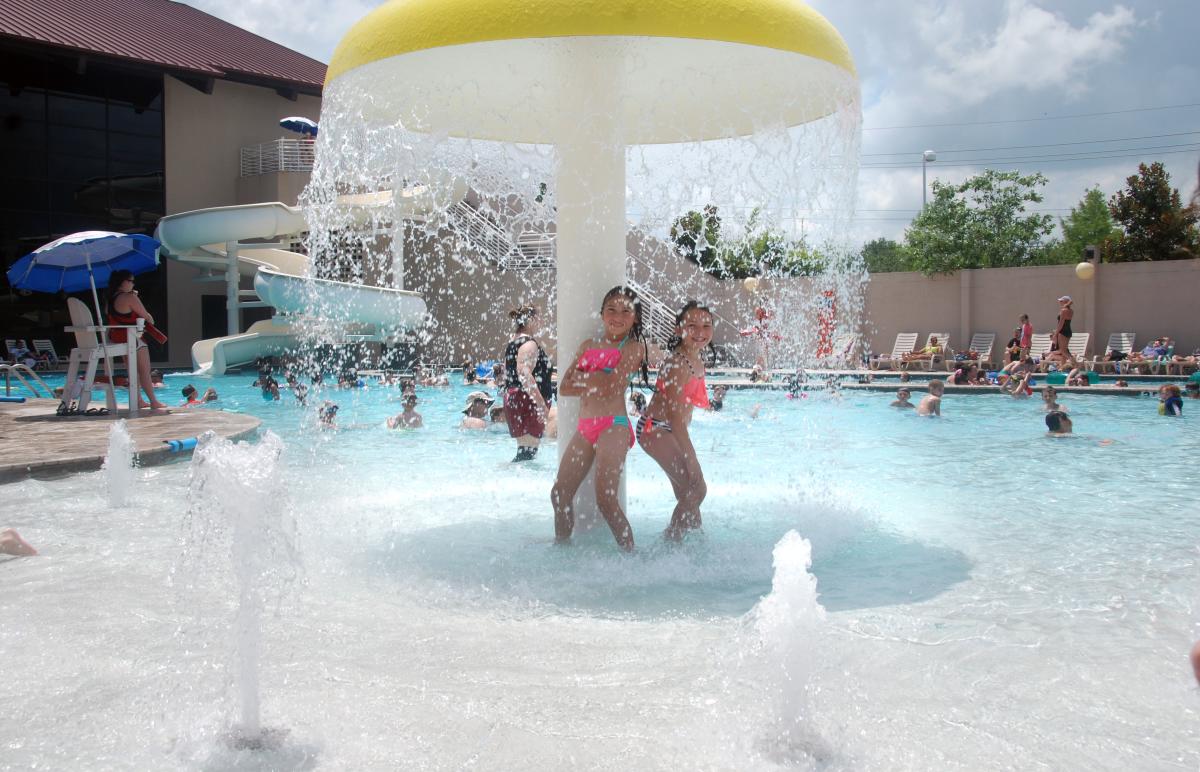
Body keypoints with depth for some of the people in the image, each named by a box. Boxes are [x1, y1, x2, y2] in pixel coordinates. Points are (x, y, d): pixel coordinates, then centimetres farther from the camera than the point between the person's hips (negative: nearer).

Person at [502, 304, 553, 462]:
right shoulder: (530, 344, -13)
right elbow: (525, 374, -26)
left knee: (523, 449, 15)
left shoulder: (512, 343, 17)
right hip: (527, 402, -10)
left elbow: (506, 374, 23)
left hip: (512, 399, 11)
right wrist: (541, 403, -27)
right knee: (528, 451, -11)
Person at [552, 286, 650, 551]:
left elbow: (610, 385, -14)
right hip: (585, 428, 7)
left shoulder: (634, 347, -1)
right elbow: (565, 387, 7)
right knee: (560, 494, 11)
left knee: (606, 500, -14)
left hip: (613, 426, -7)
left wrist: (581, 377, 0)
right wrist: (597, 384, -8)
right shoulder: (588, 345, 16)